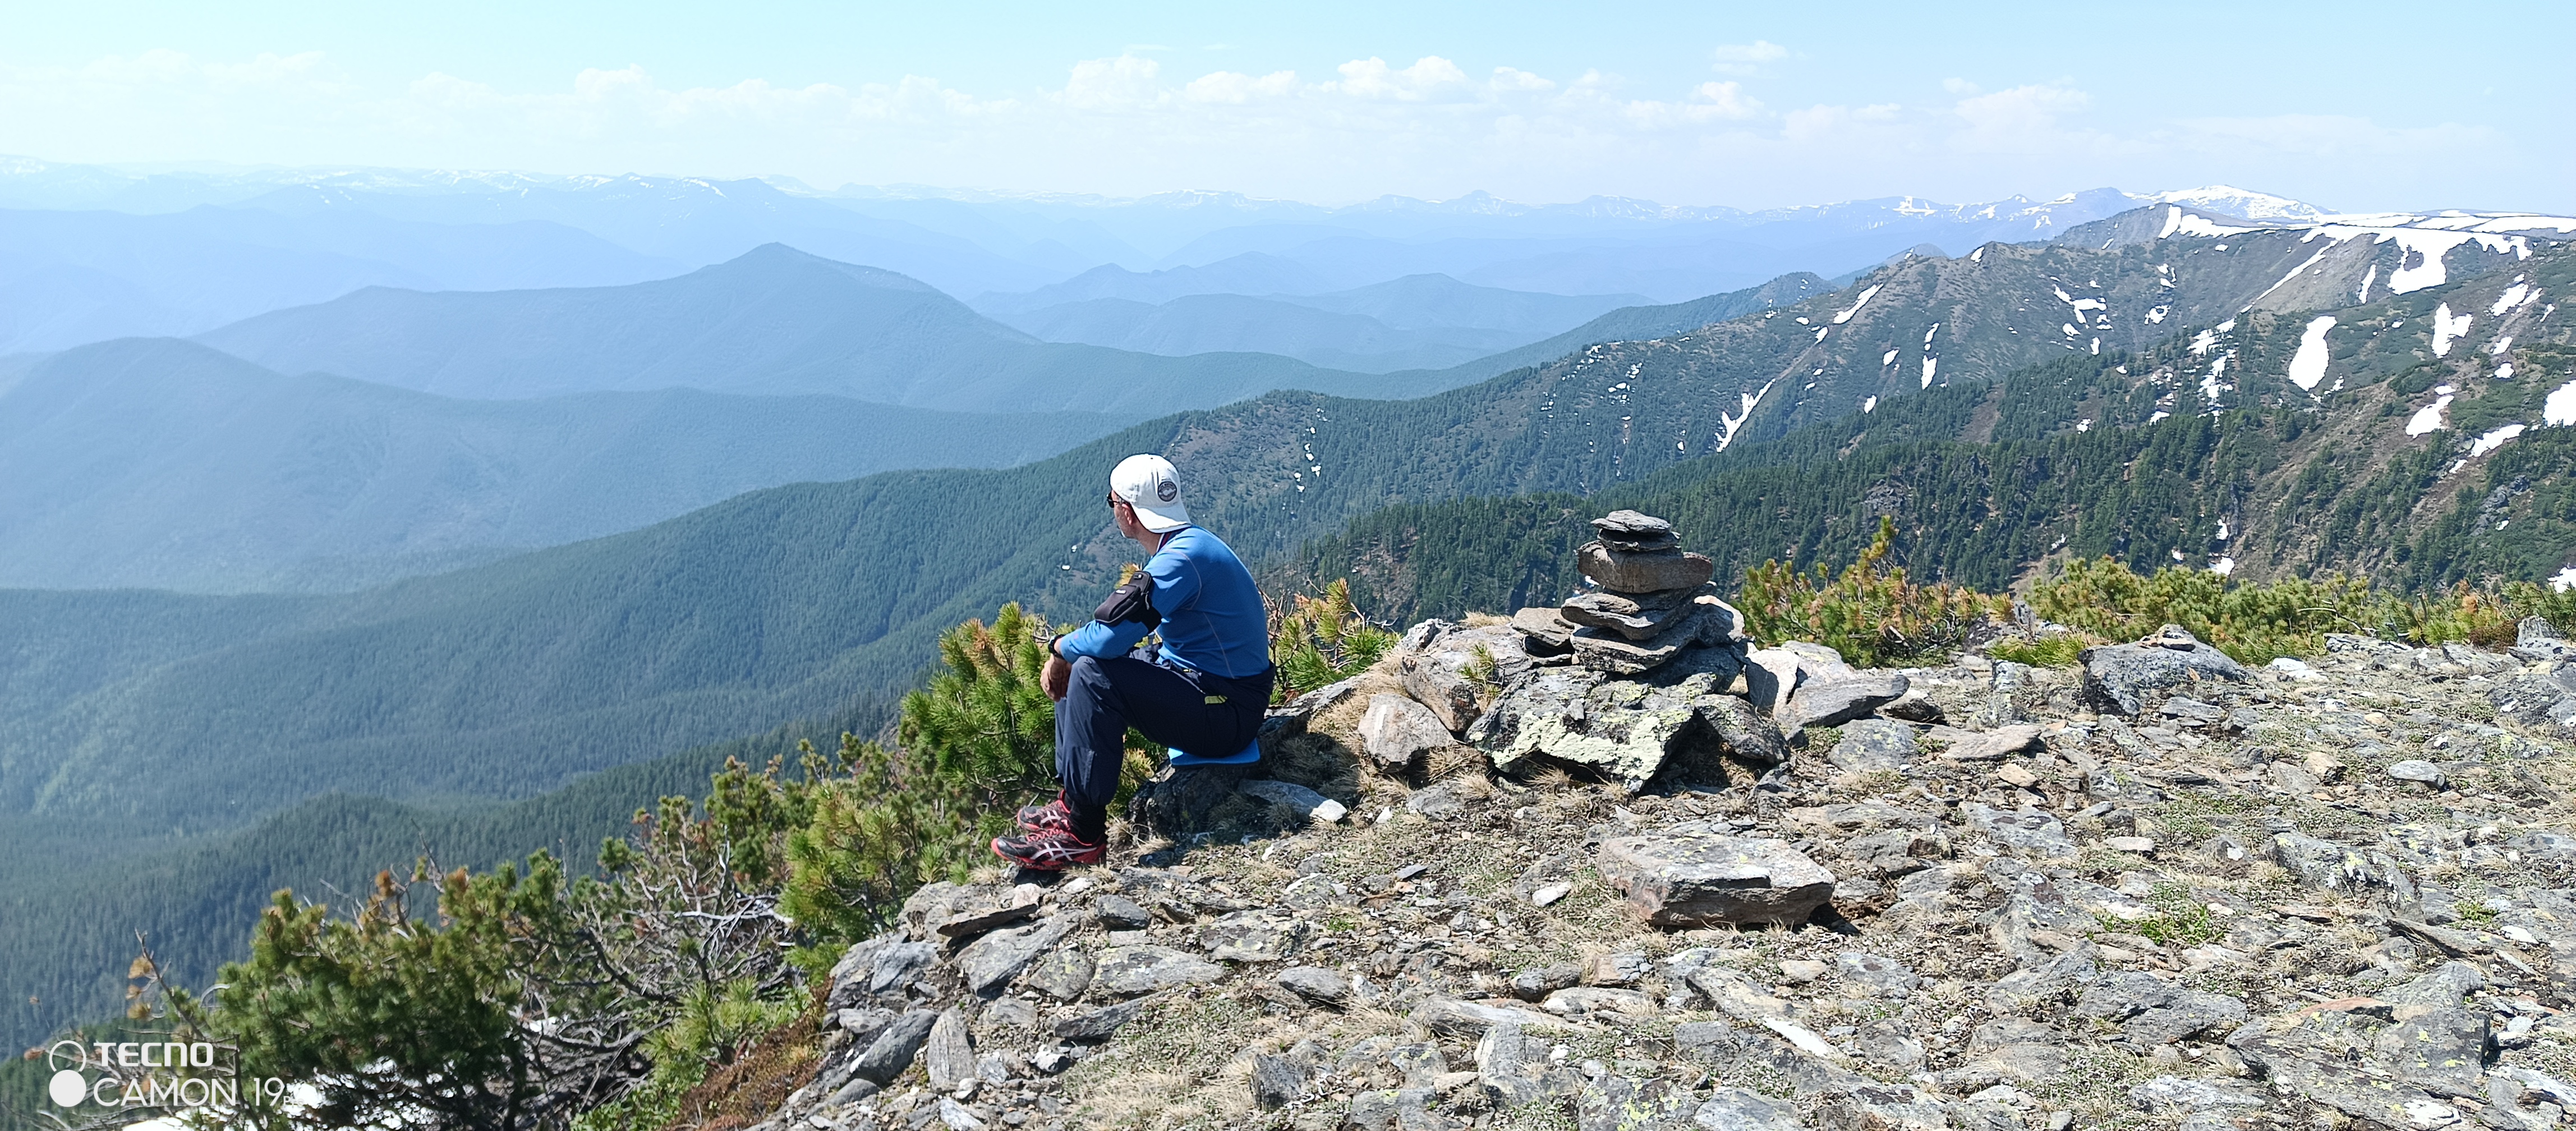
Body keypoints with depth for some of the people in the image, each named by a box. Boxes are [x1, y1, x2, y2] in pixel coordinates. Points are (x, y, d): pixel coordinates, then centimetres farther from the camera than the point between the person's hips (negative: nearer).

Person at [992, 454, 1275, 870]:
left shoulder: (1182, 560, -23)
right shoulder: (1187, 543, 10)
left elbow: (1112, 636, -29)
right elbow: (1122, 628, 16)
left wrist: (1060, 647, -8)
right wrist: (1066, 652, 2)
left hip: (1226, 710, -10)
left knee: (1093, 675, -25)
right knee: (1073, 662, 12)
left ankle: (1082, 835, -19)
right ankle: (1072, 801, 13)